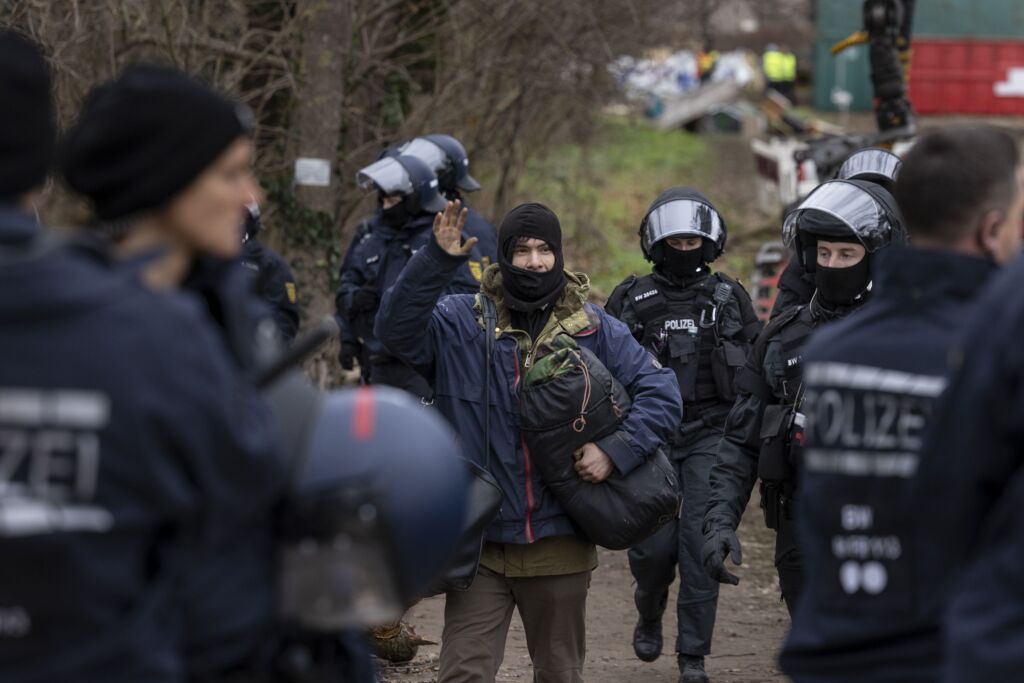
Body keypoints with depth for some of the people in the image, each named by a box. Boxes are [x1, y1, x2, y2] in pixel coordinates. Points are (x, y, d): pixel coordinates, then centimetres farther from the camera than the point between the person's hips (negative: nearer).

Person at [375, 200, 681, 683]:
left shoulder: (594, 330, 3)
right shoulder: (459, 321, -2)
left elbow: (661, 394, 3)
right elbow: (398, 330, -19)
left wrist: (616, 450, -12)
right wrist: (437, 261, -30)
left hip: (559, 543, 2)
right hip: (479, 542, -2)